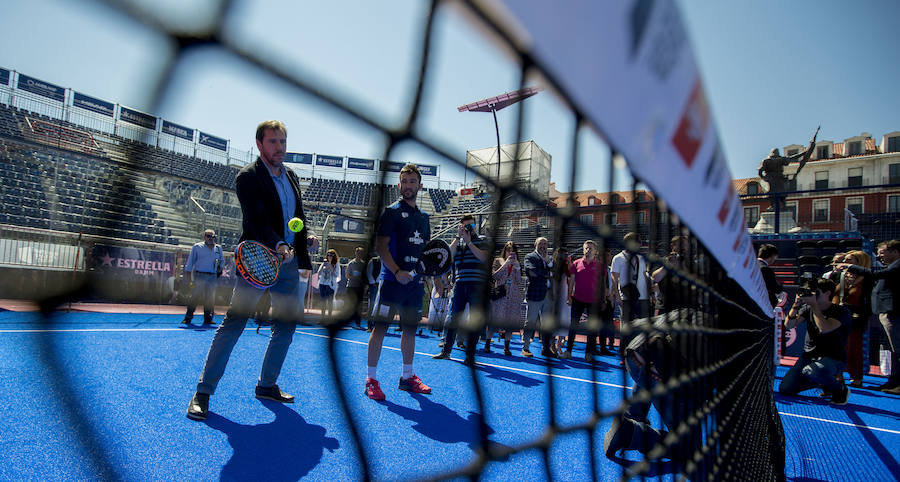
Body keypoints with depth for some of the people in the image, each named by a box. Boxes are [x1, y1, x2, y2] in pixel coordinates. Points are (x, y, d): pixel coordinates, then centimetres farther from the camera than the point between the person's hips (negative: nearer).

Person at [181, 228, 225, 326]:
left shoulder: (218, 248, 16)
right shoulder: (197, 247, 5)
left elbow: (222, 260, 27)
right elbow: (190, 261, 5)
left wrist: (220, 267, 7)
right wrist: (188, 273, -1)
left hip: (213, 276, 4)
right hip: (200, 275, -3)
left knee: (210, 298, 3)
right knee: (195, 296, -6)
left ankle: (208, 318, 9)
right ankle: (188, 317, 2)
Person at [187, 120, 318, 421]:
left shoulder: (291, 177, 15)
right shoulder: (248, 177, -6)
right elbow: (257, 221, -21)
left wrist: (306, 238, 5)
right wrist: (277, 246, -36)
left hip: (289, 263, 7)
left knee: (287, 324, 13)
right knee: (233, 324, -7)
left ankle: (266, 385, 29)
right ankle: (203, 392, 4)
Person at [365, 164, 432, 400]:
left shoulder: (423, 216, 16)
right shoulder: (391, 212, -2)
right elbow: (380, 246, -9)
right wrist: (397, 272, -20)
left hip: (415, 282, 6)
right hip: (392, 280, -6)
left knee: (410, 328, 12)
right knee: (380, 327, -5)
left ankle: (407, 376, 23)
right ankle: (371, 379, 3)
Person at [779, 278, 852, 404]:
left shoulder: (841, 311, -11)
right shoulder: (808, 309, 5)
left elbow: (824, 328, -29)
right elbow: (788, 325, -4)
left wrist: (814, 304, -23)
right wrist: (796, 305, -14)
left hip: (833, 358, -5)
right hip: (809, 355, 6)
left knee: (809, 371, -39)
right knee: (785, 389, -6)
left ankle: (841, 390, -6)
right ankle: (823, 382, 20)